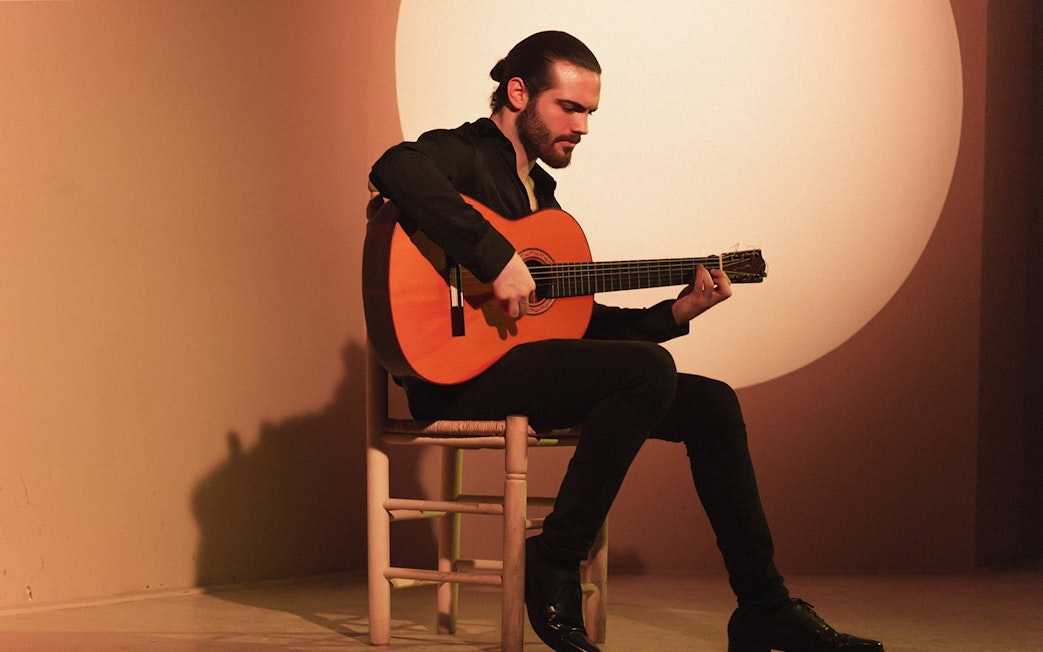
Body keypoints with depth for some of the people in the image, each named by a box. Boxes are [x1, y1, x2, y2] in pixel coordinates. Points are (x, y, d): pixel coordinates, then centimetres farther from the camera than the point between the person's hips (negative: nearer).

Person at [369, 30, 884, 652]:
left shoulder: (540, 191, 24)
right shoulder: (461, 155, -4)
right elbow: (395, 171, -31)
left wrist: (676, 313, 12)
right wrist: (497, 258, -33)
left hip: (528, 362, 9)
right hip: (461, 378, -9)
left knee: (711, 403, 3)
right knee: (649, 370, -28)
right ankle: (554, 564, -19)